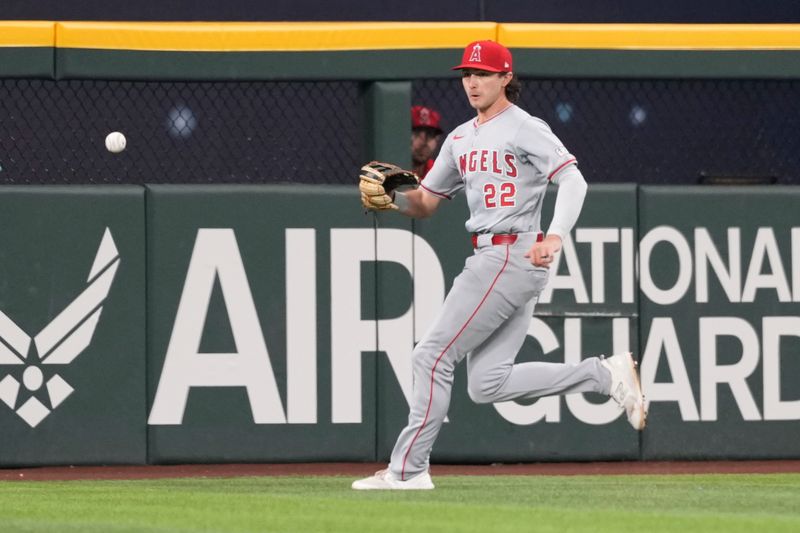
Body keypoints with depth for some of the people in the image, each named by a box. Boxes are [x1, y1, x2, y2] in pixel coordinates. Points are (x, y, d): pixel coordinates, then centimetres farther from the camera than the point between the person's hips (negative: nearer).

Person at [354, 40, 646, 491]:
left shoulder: (526, 129, -7)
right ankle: (605, 374, 8)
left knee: (434, 355, -8)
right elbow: (425, 203, 22)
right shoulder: (461, 138, 19)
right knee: (488, 383, 4)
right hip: (489, 260, 9)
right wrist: (392, 196, 0)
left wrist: (555, 237, -32)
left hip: (513, 256, -9)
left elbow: (573, 179, -18)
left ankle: (408, 468, -2)